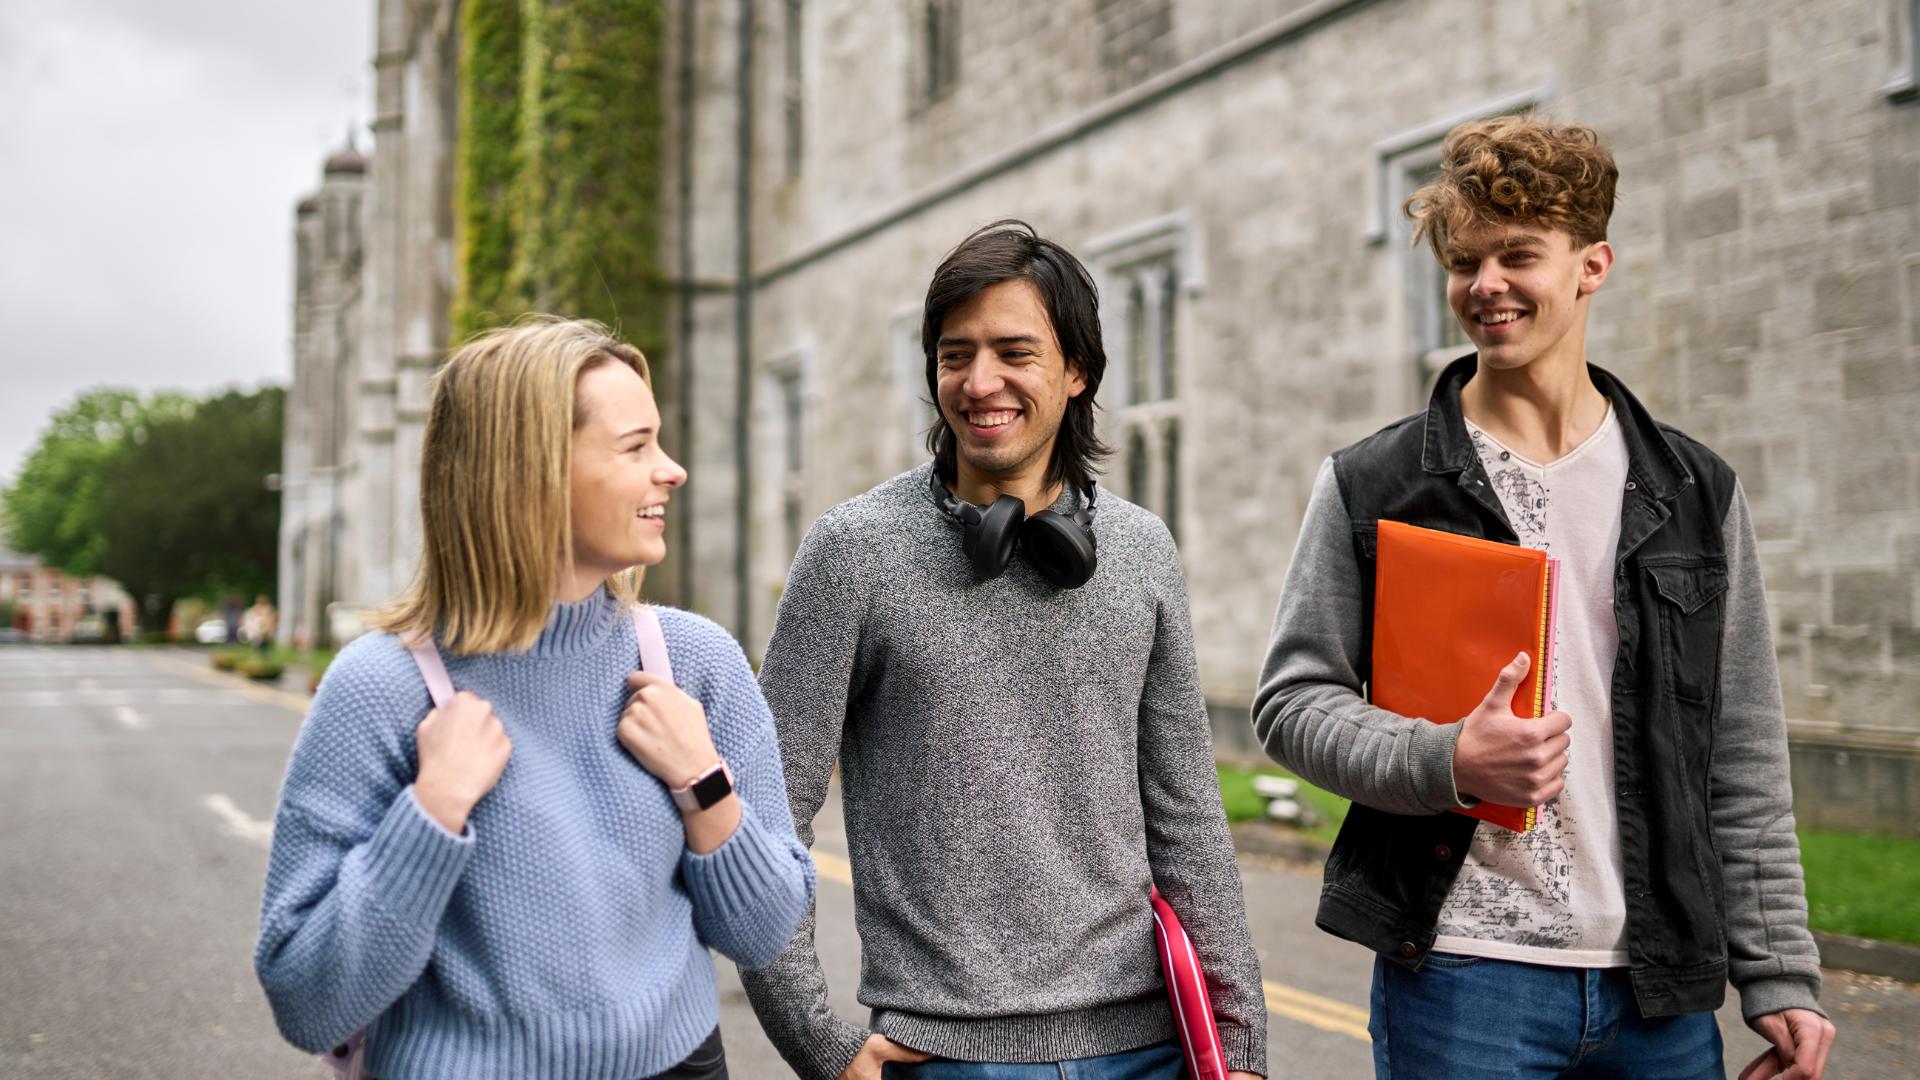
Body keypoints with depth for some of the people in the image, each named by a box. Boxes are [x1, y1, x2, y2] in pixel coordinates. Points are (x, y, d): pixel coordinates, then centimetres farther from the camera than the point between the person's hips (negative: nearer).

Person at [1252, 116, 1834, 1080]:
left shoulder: (1697, 494, 7)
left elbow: (1743, 763, 8)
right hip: (1458, 974, -2)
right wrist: (1446, 762, -18)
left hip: (1661, 989, 3)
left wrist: (1779, 974, 4)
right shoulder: (1371, 485, -1)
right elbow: (1290, 701, -2)